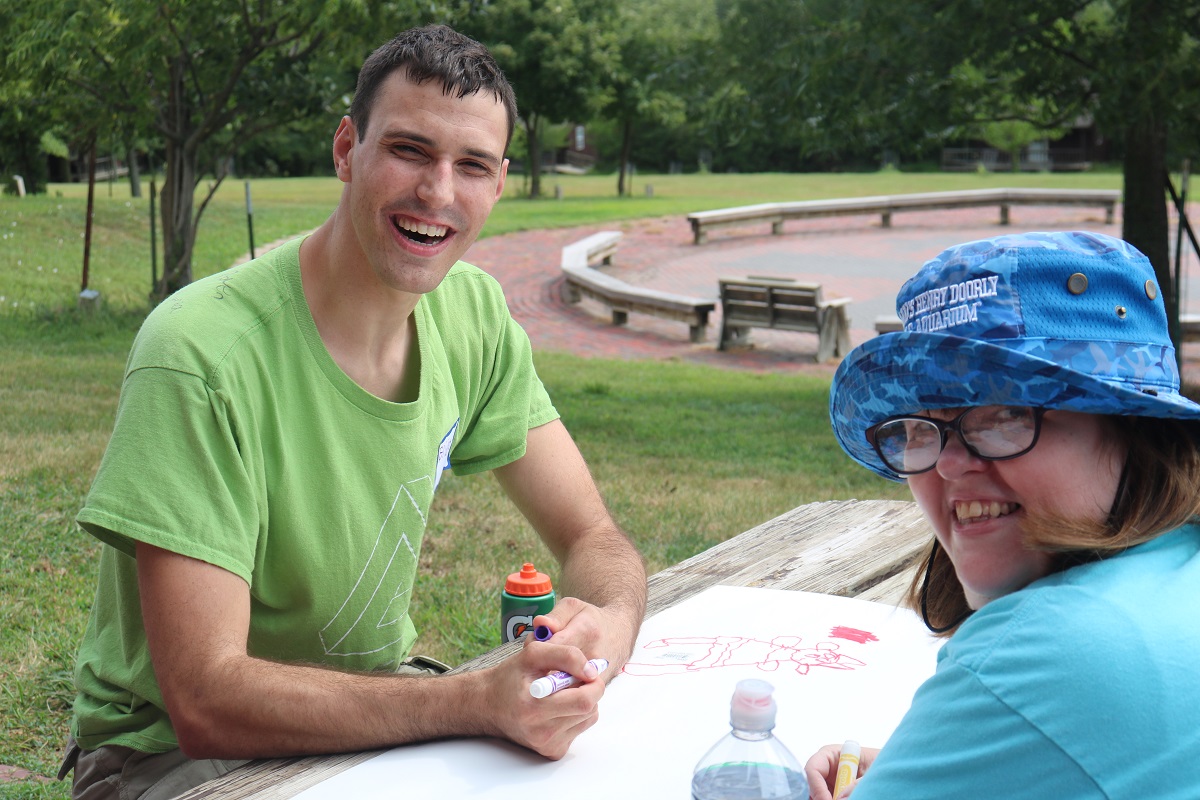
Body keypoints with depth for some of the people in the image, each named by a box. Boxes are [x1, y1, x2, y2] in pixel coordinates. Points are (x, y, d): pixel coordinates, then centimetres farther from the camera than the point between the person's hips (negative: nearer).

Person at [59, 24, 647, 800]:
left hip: (373, 699, 6)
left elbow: (594, 539, -1)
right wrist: (479, 700, -36)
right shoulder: (203, 355, -26)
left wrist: (610, 623, -25)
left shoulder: (473, 312, -5)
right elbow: (205, 700, -27)